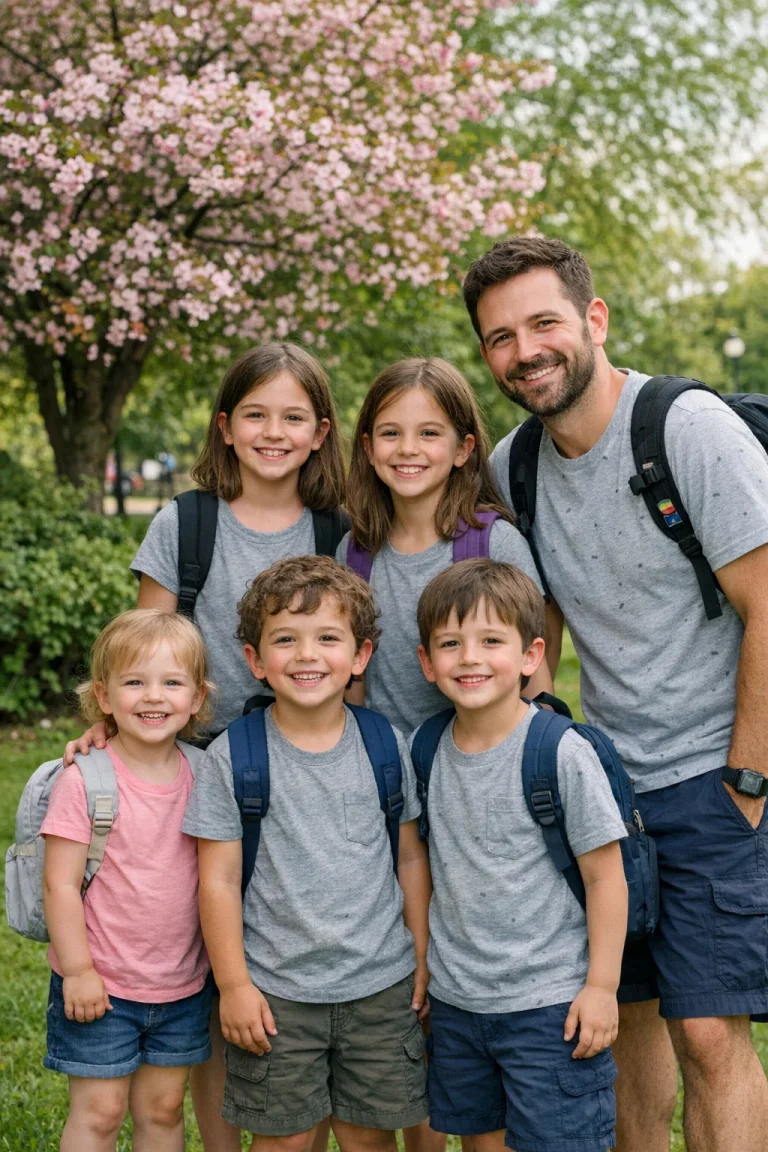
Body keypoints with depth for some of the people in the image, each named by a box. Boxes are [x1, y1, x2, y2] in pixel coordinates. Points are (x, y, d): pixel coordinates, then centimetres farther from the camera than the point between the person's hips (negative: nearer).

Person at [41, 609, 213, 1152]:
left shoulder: (200, 775, -1)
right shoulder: (84, 781, -16)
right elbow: (60, 883, -14)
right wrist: (78, 970, -14)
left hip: (182, 984, 4)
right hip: (100, 984, -4)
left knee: (163, 1108, 14)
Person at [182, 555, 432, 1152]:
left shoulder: (386, 745, 0)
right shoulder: (232, 756, -8)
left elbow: (411, 859, 8)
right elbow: (219, 879, -5)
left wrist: (423, 958, 9)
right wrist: (233, 984, -6)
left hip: (382, 984, 2)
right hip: (277, 991, -2)